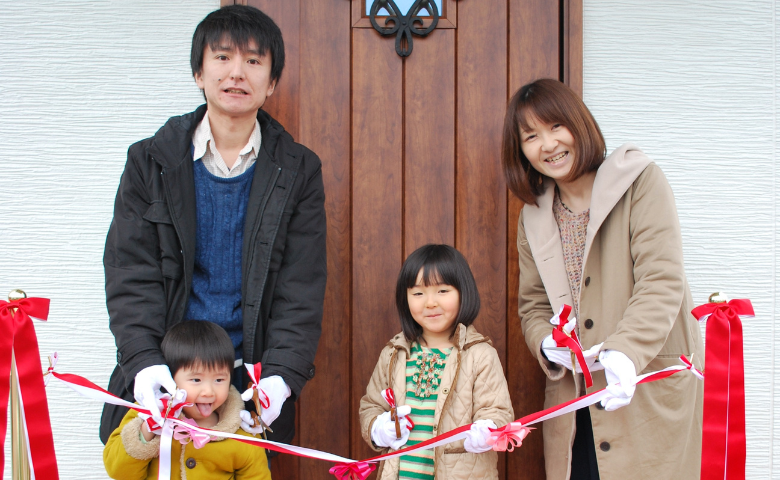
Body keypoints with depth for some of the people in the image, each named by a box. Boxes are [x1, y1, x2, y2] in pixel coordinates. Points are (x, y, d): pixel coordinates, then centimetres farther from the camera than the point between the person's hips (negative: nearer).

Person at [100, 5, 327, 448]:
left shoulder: (298, 171, 2)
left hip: (252, 384, 0)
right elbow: (131, 273, -2)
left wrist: (281, 376, -16)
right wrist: (144, 360, -17)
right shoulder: (151, 161, 3)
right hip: (162, 378, 1)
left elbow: (302, 288, -3)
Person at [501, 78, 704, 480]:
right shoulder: (533, 218, 11)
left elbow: (662, 282, -14)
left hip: (649, 388, -4)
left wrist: (626, 351, -29)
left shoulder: (640, 182, -6)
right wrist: (548, 345, -8)